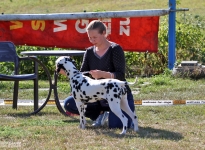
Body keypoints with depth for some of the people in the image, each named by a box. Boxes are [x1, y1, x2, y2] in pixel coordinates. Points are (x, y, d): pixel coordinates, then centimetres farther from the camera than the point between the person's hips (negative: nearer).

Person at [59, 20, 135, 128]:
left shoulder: (115, 49, -13)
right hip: (100, 97, 6)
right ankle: (101, 113, 7)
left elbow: (121, 76, -23)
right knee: (69, 104, -13)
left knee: (115, 125, -30)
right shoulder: (89, 52, 3)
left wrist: (102, 74, -40)